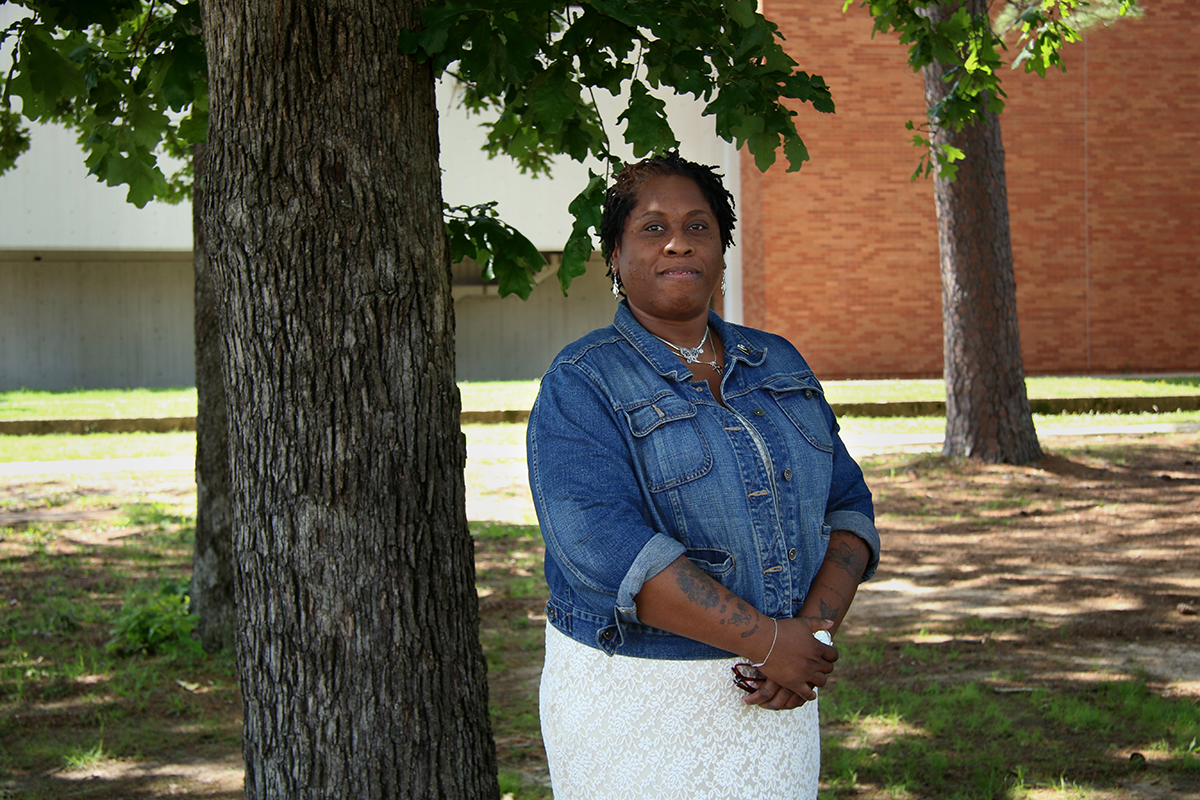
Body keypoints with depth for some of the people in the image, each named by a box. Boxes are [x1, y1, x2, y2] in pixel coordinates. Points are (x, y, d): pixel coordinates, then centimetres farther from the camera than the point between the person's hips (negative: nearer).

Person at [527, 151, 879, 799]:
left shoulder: (778, 365, 10)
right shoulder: (580, 386, -8)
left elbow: (846, 505, 7)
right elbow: (604, 544, -21)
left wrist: (816, 629, -12)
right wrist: (767, 640, -23)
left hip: (772, 699, 5)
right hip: (635, 702, -4)